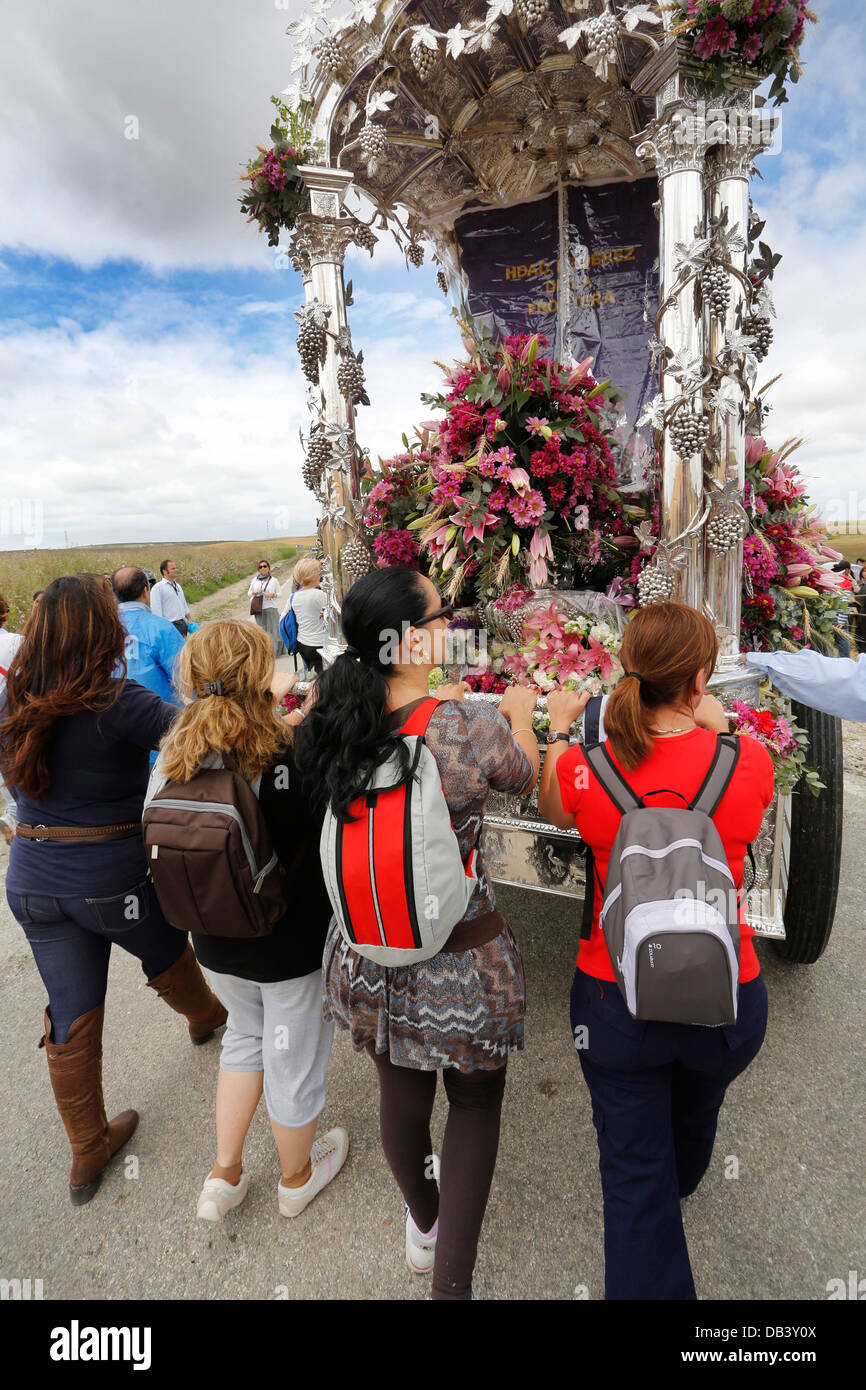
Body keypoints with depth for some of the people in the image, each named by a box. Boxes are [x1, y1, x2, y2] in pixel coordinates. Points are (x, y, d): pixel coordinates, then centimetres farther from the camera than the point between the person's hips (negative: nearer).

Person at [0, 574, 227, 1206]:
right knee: (168, 955, 27)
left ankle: (88, 1152, 36)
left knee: (71, 1017, 17)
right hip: (112, 880, -5)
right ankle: (204, 1016, 57)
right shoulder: (120, 703, -22)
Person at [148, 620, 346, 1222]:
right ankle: (297, 1178, 49)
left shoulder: (174, 758, -14)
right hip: (294, 946, -4)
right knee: (293, 1060, 22)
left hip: (216, 944, 4)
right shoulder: (296, 753, -28)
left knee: (246, 1036, 33)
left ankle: (225, 1175, 43)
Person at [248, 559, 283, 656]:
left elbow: (279, 594, 6)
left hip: (271, 608, -3)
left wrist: (272, 594, -14)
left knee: (273, 628, -6)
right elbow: (249, 593, 18)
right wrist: (255, 592, -4)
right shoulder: (255, 580, 12)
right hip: (259, 609, 3)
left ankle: (275, 650, 1)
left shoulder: (274, 580, 3)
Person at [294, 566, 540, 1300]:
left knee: (402, 1095, 28)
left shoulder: (333, 719, -13)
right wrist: (518, 712, 16)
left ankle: (422, 1226, 57)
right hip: (462, 961, -4)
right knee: (475, 1104, 24)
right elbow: (524, 774, -3)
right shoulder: (468, 726, -25)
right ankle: (453, 1278, 37)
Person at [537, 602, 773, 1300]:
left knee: (635, 1171, 19)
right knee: (695, 1118, 35)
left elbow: (553, 812, 4)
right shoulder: (749, 763, -20)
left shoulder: (584, 769, -21)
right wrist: (718, 732, 13)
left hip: (616, 998, -3)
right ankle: (680, 1187, 67)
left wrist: (559, 730, 16)